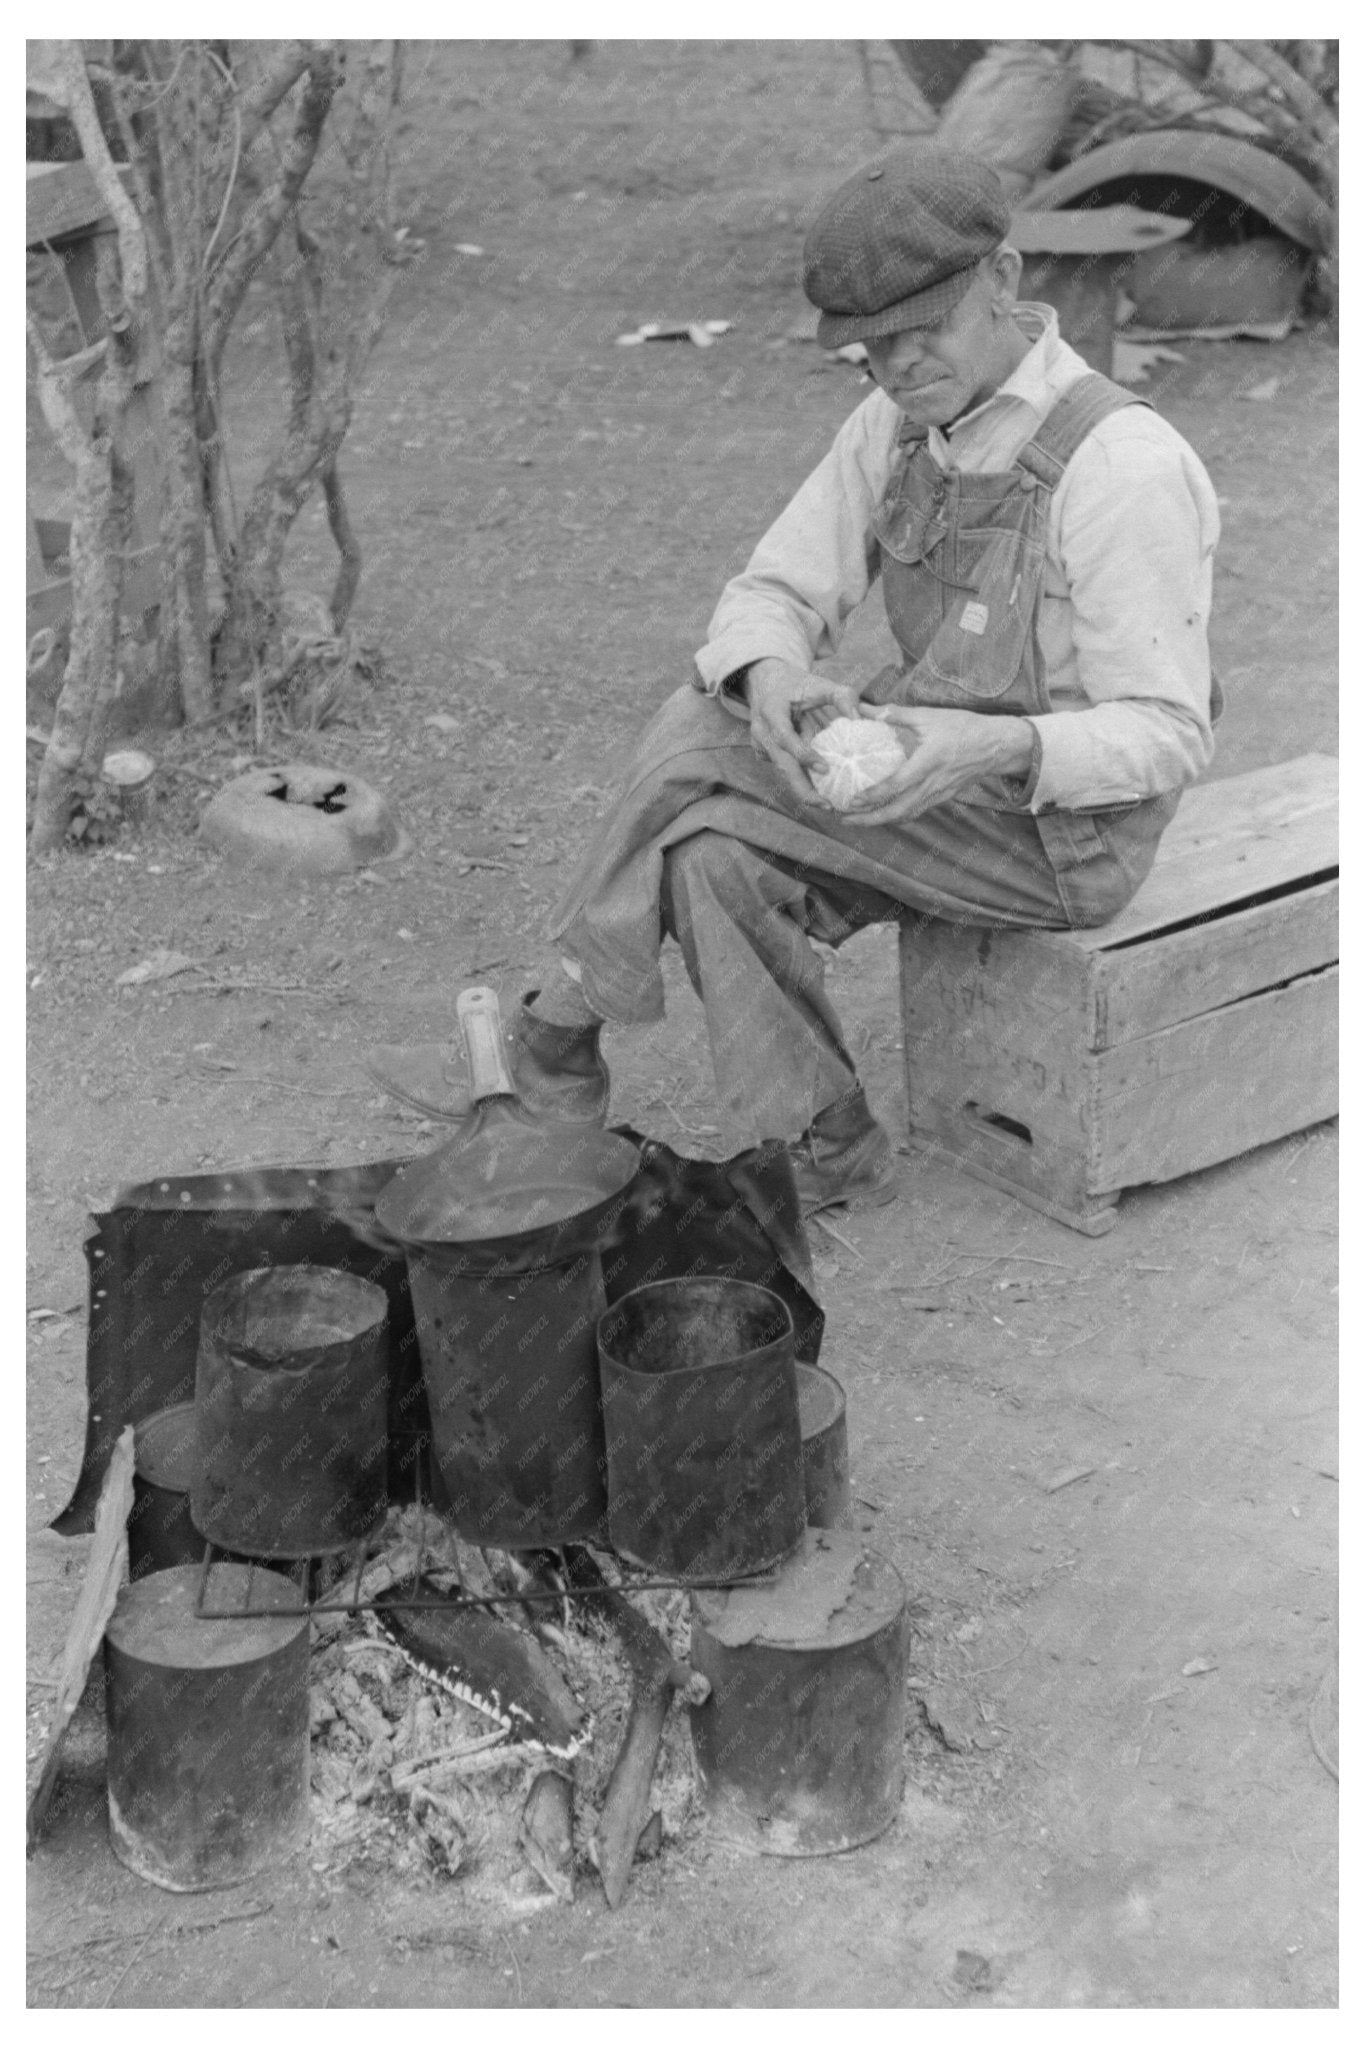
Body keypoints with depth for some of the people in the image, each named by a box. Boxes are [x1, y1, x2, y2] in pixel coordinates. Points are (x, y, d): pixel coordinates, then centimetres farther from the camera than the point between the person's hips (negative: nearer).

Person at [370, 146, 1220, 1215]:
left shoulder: (1121, 464, -23)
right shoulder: (898, 424, 1)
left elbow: (1167, 738, -22)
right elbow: (771, 602, -1)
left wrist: (994, 746, -40)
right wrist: (774, 684, -26)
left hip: (1057, 828, -7)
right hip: (931, 782, 7)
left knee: (693, 746, -18)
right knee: (712, 857, -18)